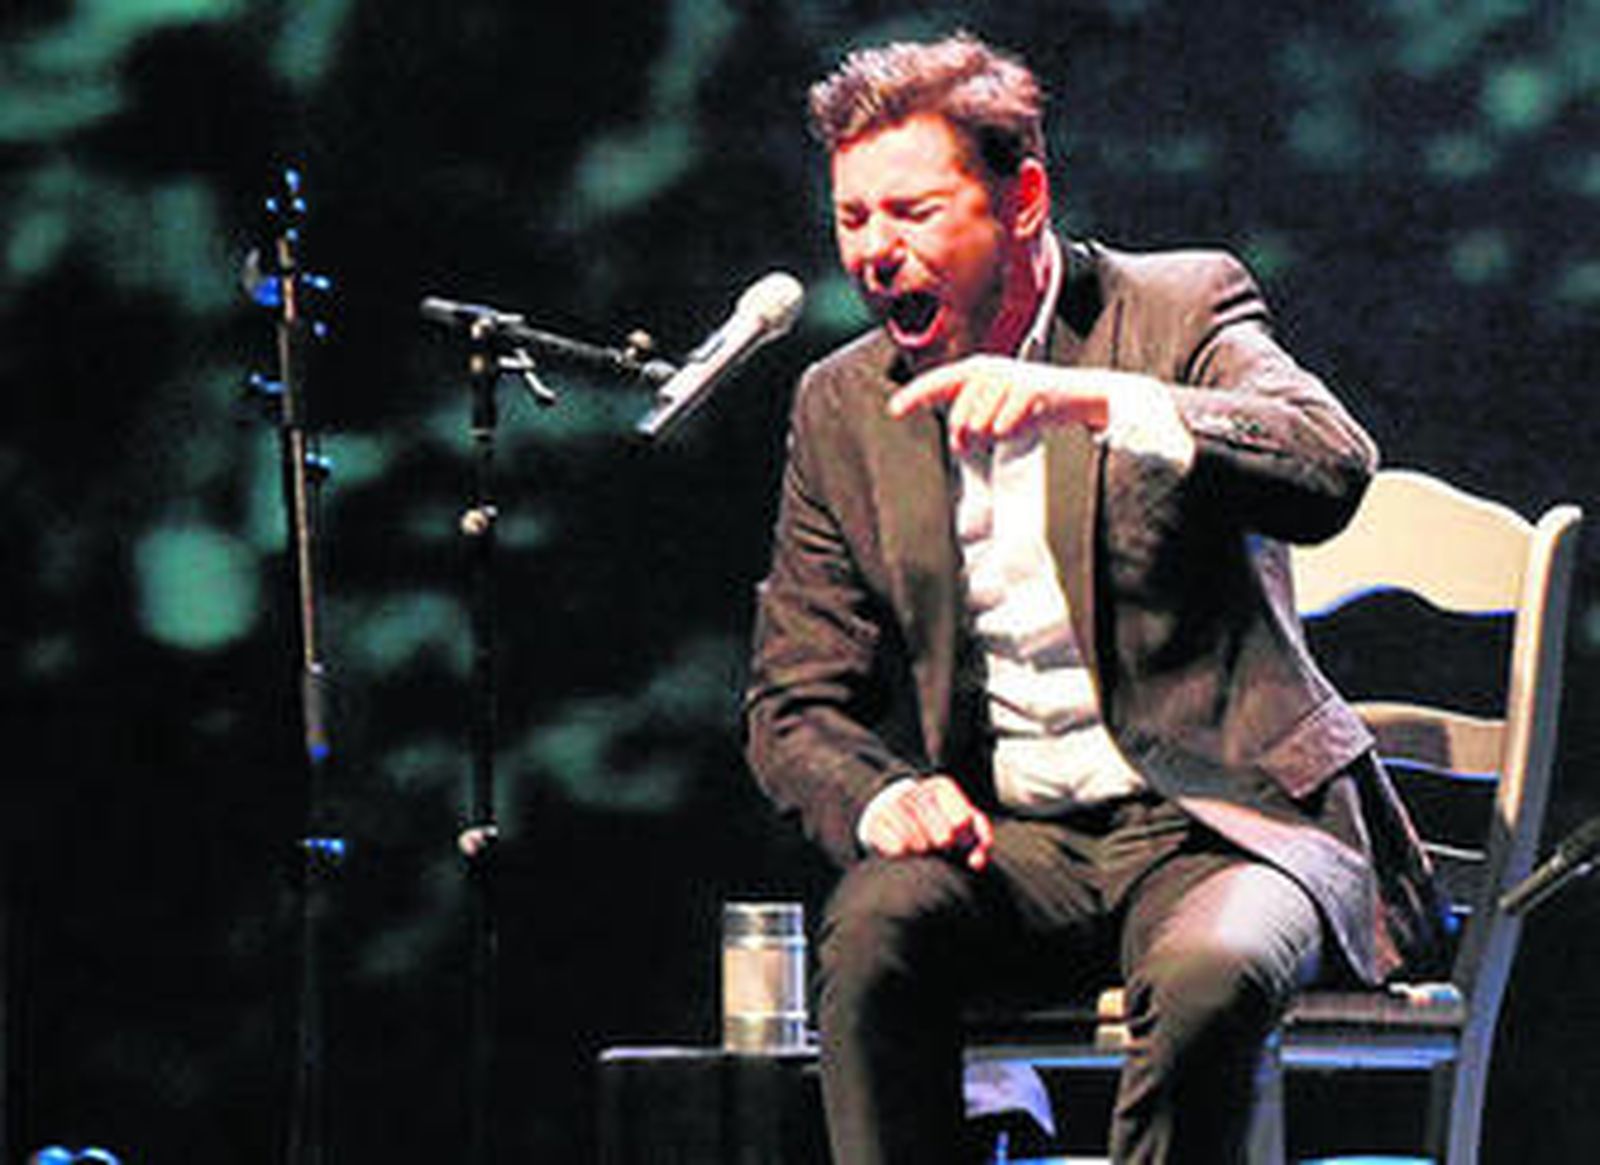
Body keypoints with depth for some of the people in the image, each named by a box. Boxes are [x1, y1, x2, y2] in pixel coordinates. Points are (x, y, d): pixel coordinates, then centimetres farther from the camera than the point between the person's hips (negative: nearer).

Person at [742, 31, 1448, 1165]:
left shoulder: (1183, 308, -1)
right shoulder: (844, 404, 10)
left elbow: (1333, 471, -21)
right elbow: (794, 707, 11)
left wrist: (1092, 398, -33)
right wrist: (885, 797, -12)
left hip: (1216, 818, -3)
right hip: (1004, 837, 3)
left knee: (1208, 969, -35)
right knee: (873, 924, -29)